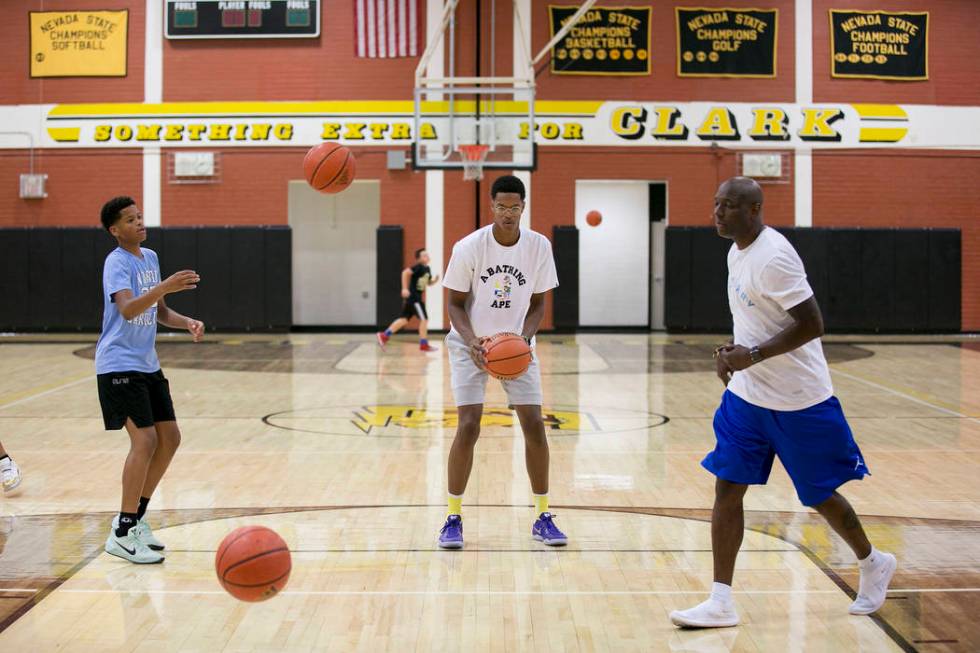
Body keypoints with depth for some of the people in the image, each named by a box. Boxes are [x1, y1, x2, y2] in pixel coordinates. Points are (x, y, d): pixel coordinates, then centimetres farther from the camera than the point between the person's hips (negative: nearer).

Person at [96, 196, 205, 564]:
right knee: (145, 440, -16)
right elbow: (127, 309, -31)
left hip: (147, 365, 9)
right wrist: (164, 286, -45)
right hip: (119, 365, -9)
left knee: (170, 437, 8)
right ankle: (122, 534, -8)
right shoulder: (117, 262, -14)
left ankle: (135, 517, 19)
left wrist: (188, 323, 1)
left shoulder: (150, 258, 12)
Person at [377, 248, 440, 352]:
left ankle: (384, 336, 16)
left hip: (417, 297, 9)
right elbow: (405, 272, -25)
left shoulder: (427, 269, 13)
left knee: (404, 319, 11)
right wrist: (405, 288, -27)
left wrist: (435, 280, 3)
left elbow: (428, 283, 25)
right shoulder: (419, 267, -15)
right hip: (413, 296, -9)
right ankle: (424, 345, 0)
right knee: (424, 319, -7)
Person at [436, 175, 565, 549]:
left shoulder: (539, 246, -10)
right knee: (468, 427, -12)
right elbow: (455, 304, -8)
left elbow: (537, 304, -1)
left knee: (534, 426, -3)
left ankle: (542, 517, 10)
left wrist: (525, 337, -20)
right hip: (471, 343, -2)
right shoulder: (468, 247, -16)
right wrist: (472, 341, -25)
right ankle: (453, 518, 1)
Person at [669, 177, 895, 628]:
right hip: (747, 394, 8)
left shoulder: (773, 257, -22)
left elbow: (812, 325, -24)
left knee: (819, 494, 8)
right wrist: (734, 351, 6)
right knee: (727, 488, 0)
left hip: (797, 401, -8)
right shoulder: (737, 253, 8)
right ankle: (721, 602, 3)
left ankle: (873, 564, 36)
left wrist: (753, 355, -27)